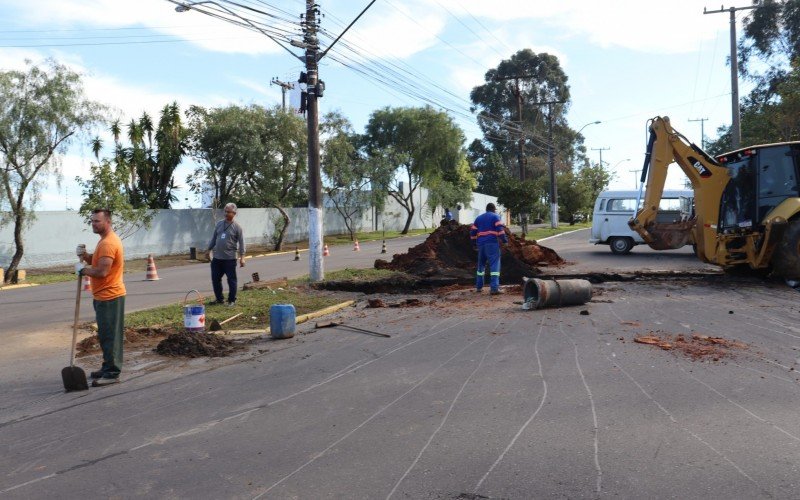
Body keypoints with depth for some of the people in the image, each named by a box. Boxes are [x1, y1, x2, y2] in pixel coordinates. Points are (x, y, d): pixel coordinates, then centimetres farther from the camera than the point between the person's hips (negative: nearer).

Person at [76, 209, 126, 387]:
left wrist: (82, 269, -10)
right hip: (105, 296, 11)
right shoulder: (106, 239, 15)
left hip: (109, 297, -11)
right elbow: (96, 262, 21)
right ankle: (108, 368, 28)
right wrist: (85, 255, 2)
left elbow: (102, 271, -26)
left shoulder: (108, 243, -19)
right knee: (105, 335, 18)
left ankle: (112, 373, 0)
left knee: (110, 335, -5)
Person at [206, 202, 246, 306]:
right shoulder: (219, 224, 9)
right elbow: (213, 238, 18)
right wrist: (209, 250, 16)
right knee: (215, 279, 10)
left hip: (230, 259, -5)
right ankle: (220, 299, 24)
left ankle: (232, 300, 12)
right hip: (217, 258, 5)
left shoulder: (237, 227, -6)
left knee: (231, 280, 1)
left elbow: (241, 243, -7)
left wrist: (242, 257, -12)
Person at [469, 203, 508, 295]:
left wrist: (474, 244, 25)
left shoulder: (478, 218, 20)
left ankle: (479, 286, 22)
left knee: (481, 264, 18)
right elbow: (500, 228, -10)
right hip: (492, 243, -5)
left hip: (481, 244, 5)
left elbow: (473, 231, 18)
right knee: (494, 264, -10)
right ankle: (494, 287, -20)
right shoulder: (495, 216, 5)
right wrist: (504, 239, -6)